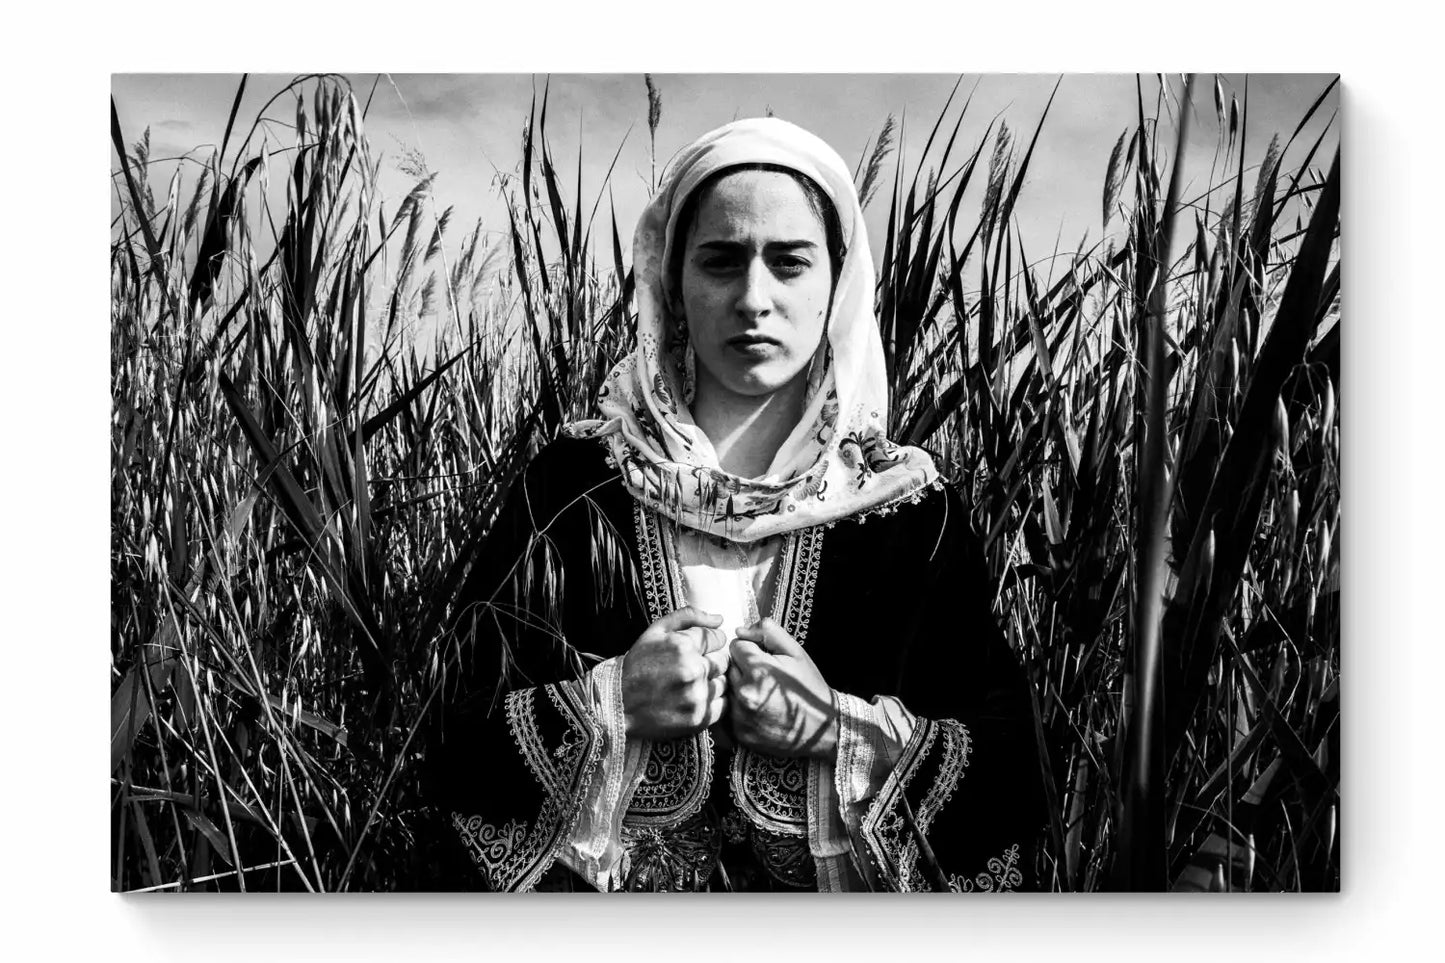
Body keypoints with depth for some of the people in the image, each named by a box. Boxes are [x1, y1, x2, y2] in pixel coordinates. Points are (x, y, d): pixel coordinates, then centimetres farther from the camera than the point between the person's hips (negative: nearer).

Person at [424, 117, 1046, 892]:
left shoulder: (911, 512, -4)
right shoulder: (571, 486, -5)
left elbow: (1003, 783, -4)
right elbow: (462, 753, -3)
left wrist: (836, 727, -17)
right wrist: (611, 702, -17)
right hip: (599, 912, 1)